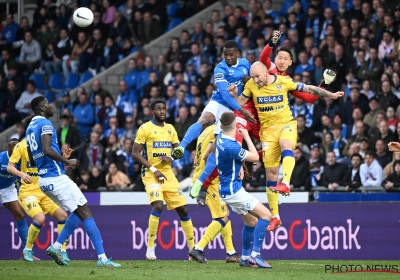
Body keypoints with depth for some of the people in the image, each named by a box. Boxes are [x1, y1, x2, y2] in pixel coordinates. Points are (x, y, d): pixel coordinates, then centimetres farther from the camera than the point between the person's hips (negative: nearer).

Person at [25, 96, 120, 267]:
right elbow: (47, 150, -26)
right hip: (56, 178, -9)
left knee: (78, 212, 18)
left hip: (44, 180, 9)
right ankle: (102, 258, -12)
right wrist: (67, 162, -14)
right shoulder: (45, 124, -10)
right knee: (85, 213, -7)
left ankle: (56, 247, 11)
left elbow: (32, 160, 23)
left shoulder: (30, 128, 17)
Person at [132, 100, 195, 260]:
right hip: (151, 174, -6)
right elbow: (135, 153, -9)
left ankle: (193, 249, 15)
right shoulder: (145, 128, -5)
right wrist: (154, 170, -16)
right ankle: (150, 248, -16)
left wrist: (171, 158, -7)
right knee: (158, 205, -26)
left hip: (168, 174, 6)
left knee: (183, 209, 4)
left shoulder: (170, 129, 12)